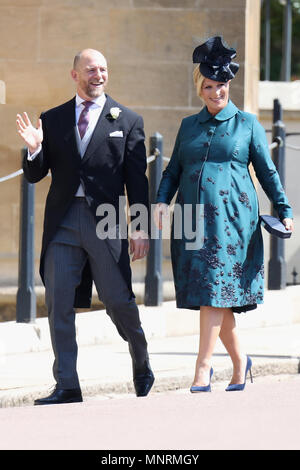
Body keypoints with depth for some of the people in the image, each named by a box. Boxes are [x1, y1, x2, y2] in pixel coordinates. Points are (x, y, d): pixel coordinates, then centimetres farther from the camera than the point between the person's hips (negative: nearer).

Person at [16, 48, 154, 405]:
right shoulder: (52, 120, 11)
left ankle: (141, 364, 28)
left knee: (118, 301, 0)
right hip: (63, 223, 2)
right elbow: (34, 175, 11)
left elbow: (137, 180, 4)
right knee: (58, 303, -3)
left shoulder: (127, 121, 6)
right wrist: (34, 150, -10)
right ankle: (67, 386, 2)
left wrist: (141, 228, -2)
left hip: (105, 221, -2)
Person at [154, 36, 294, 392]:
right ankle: (239, 360, 21)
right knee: (214, 296, 4)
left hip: (232, 216, -4)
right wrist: (162, 200, -2)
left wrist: (284, 210, 3)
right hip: (193, 218, 4)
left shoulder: (247, 124, 7)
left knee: (214, 289, -14)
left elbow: (266, 171, 8)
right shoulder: (189, 126, 16)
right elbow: (174, 170, 16)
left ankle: (203, 368, -15)